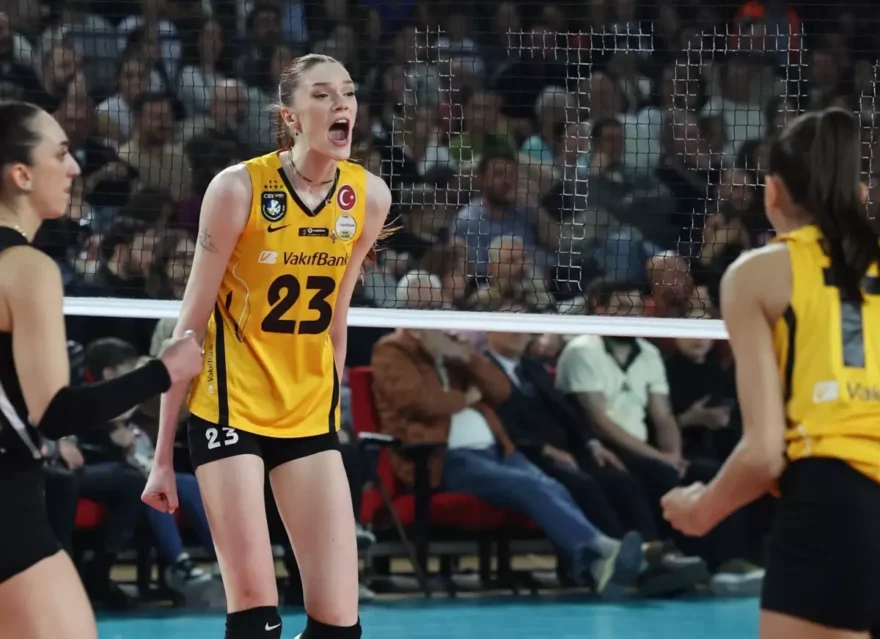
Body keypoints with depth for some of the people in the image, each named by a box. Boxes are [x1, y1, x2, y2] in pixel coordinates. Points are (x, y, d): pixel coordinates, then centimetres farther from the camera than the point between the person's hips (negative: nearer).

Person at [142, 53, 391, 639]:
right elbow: (191, 326, -7)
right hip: (231, 410, -4)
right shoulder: (238, 188, -12)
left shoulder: (370, 196, -1)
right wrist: (163, 454, -6)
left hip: (310, 417, 4)